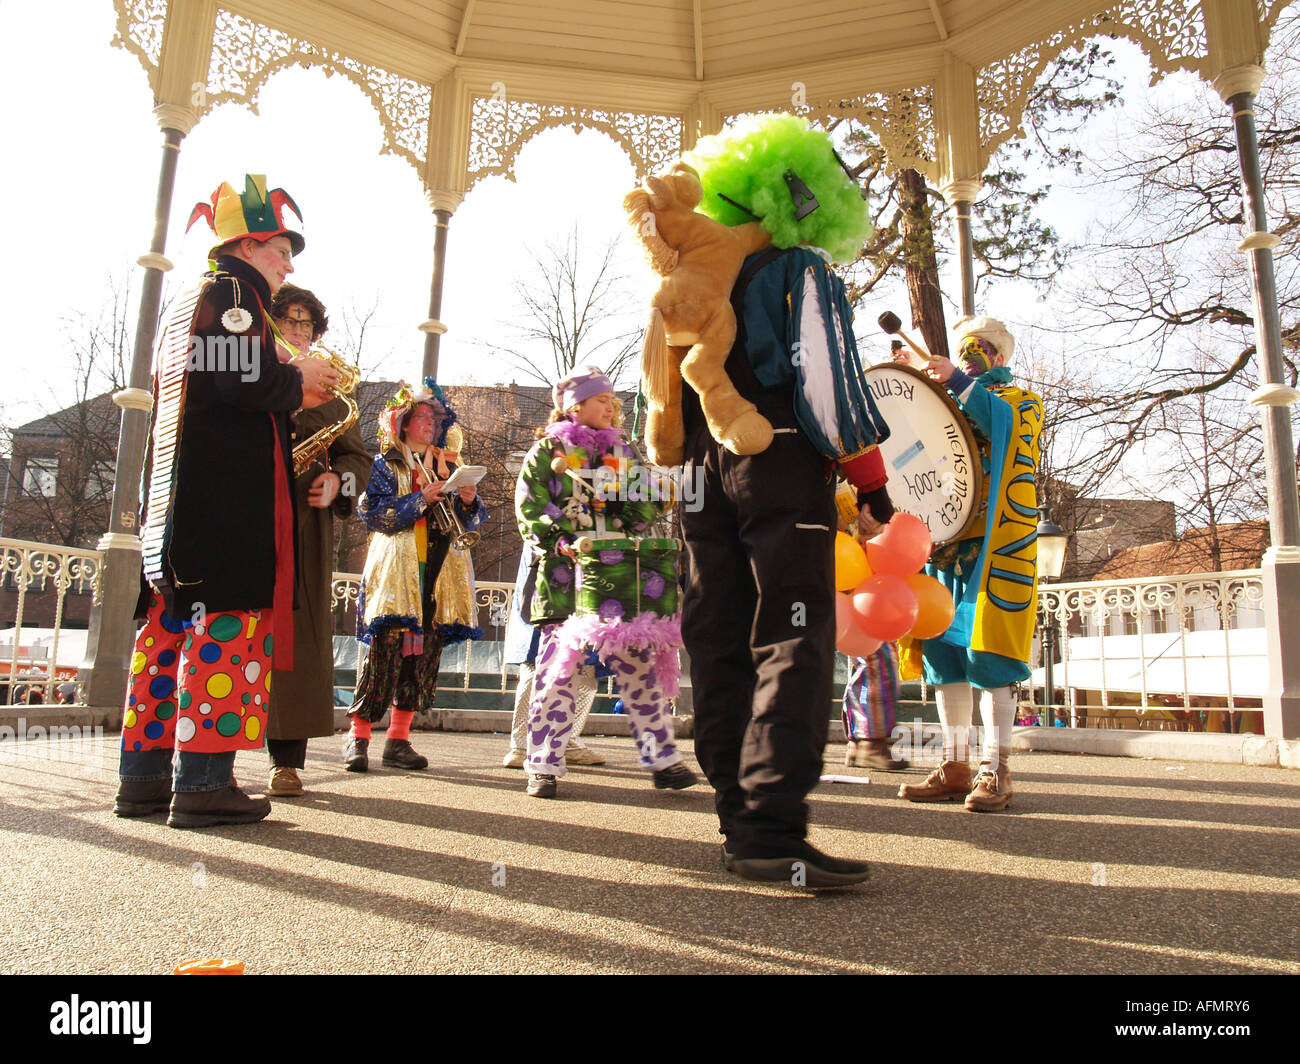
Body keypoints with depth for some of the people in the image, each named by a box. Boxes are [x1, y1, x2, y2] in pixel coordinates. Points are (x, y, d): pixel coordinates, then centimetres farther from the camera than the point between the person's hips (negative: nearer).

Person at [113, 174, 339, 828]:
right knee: (227, 620, -10)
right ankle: (203, 781, -10)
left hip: (176, 493, 10)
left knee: (169, 626, 9)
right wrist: (299, 379, 0)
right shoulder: (233, 292, -3)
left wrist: (288, 393, 22)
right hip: (229, 492, -10)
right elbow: (246, 381, -19)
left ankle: (144, 777, 14)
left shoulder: (186, 304, 27)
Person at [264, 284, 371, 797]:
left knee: (300, 634, -2)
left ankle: (287, 760, 4)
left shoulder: (325, 392, 21)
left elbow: (358, 455, 17)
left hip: (303, 525, 2)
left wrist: (337, 482, -4)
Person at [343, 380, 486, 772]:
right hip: (395, 571, -4)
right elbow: (373, 513, -5)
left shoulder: (447, 467, 20)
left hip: (436, 575, 4)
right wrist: (421, 499, -13)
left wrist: (468, 501, -5)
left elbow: (469, 521, 16)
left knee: (425, 652, 1)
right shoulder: (384, 464, 9)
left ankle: (398, 739, 9)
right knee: (385, 650, -10)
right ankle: (357, 737, 1)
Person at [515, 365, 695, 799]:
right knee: (559, 666, -3)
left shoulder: (623, 450, 19)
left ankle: (662, 757, 10)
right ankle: (543, 766, 7)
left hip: (619, 573, 3)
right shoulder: (547, 449, 7)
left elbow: (650, 503, 12)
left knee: (639, 661, 2)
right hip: (565, 573, -3)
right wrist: (562, 542, -14)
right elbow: (529, 510, -1)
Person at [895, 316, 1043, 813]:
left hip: (995, 546, -5)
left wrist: (957, 381, -18)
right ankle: (955, 766, 6)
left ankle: (995, 771, -6)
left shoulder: (1021, 401, 12)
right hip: (947, 543, 5)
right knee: (943, 651, 1)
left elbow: (1004, 423, -13)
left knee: (987, 653, -10)